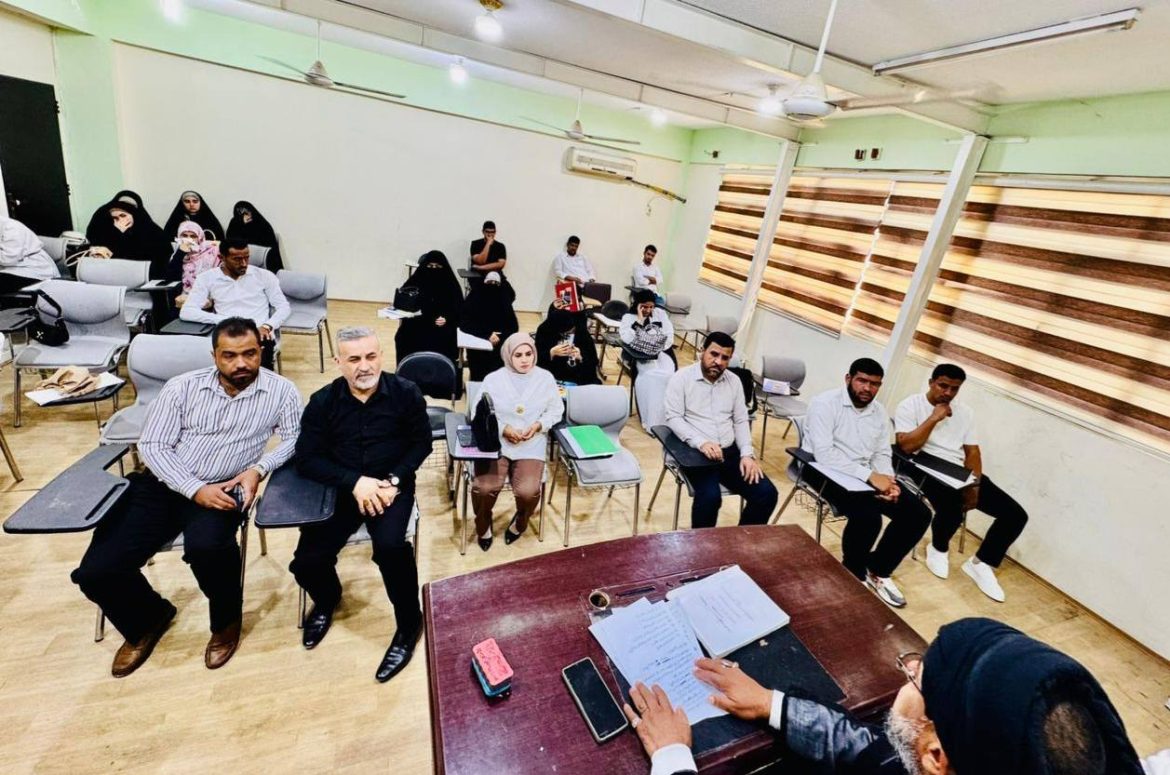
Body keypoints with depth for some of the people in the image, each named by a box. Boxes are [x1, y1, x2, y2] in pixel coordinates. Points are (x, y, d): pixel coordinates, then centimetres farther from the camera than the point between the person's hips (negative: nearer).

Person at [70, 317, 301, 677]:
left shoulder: (280, 390, -3)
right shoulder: (182, 386, 1)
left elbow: (294, 440, 0)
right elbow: (152, 446, -1)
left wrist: (258, 468, -17)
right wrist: (195, 489, -15)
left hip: (222, 490, -3)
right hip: (162, 485, 3)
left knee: (206, 547, -34)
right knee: (95, 571, -10)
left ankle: (226, 620, -1)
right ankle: (148, 618, 25)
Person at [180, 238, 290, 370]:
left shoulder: (264, 275, 10)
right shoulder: (207, 278, 9)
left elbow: (283, 307, 7)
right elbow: (186, 312, 1)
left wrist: (267, 326, -12)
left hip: (259, 334, 0)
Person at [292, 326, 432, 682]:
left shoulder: (406, 393, -7)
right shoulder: (322, 401, -3)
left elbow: (421, 443, 0)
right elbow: (307, 459, -5)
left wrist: (394, 480, -15)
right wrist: (354, 481, -20)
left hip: (391, 485, -2)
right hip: (340, 488, 3)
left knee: (390, 547, -29)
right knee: (306, 562, -12)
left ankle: (409, 624, 0)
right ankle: (327, 599, 29)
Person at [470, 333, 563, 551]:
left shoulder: (545, 378, 1)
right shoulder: (493, 379, -3)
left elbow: (556, 410, 9)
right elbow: (478, 414, 0)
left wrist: (538, 425, -10)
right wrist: (503, 429, -15)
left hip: (532, 444, 1)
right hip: (495, 441, 0)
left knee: (527, 491, -21)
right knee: (485, 487, -23)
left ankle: (521, 519, 19)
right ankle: (483, 523, 15)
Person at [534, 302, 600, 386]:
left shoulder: (583, 333, -5)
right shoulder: (544, 330, -4)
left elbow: (593, 362, -3)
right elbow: (536, 359, -5)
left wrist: (580, 357, -23)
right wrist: (551, 353, -23)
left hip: (579, 381, 0)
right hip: (551, 379, 0)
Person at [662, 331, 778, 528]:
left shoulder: (734, 381, 12)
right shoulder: (681, 378, -4)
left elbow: (741, 421, 12)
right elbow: (673, 417, -12)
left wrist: (747, 454, -3)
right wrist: (701, 443, -25)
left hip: (730, 452, 5)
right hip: (695, 452, -5)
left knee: (767, 493, -9)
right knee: (710, 497, -30)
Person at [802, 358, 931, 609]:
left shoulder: (880, 412, 9)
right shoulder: (825, 403, -15)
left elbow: (882, 454, 9)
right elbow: (824, 454, -25)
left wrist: (886, 480, -14)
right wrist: (871, 476, -28)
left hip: (866, 475, 8)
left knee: (919, 513, -3)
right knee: (868, 517, -30)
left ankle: (877, 569, 15)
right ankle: (854, 575, 2)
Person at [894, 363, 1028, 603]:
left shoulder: (965, 412, 14)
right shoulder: (910, 406, -5)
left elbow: (972, 451, 10)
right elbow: (906, 446, -16)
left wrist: (973, 485, -5)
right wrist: (934, 418, -17)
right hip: (926, 470, -6)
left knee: (1016, 514, -5)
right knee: (953, 507, -35)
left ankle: (980, 564, 13)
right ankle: (938, 548, 1)